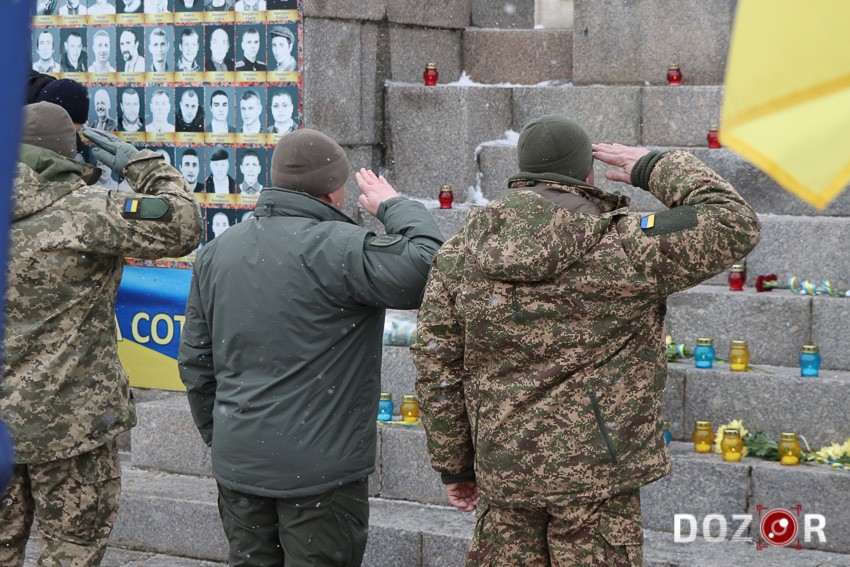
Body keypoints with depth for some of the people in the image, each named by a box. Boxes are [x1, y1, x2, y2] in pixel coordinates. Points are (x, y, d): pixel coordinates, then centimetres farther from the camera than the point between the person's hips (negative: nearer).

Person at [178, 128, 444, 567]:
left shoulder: (217, 252, 8)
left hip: (238, 462, 7)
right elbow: (428, 268, -23)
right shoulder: (339, 248, -16)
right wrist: (396, 208, -6)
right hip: (320, 465, -7)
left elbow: (195, 359, 14)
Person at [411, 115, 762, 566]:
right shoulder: (623, 246, -11)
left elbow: (436, 370, 5)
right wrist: (657, 169, 6)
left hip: (502, 473, 4)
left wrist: (454, 465, 14)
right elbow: (735, 225, -4)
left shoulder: (458, 255, 1)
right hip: (596, 474, -4)